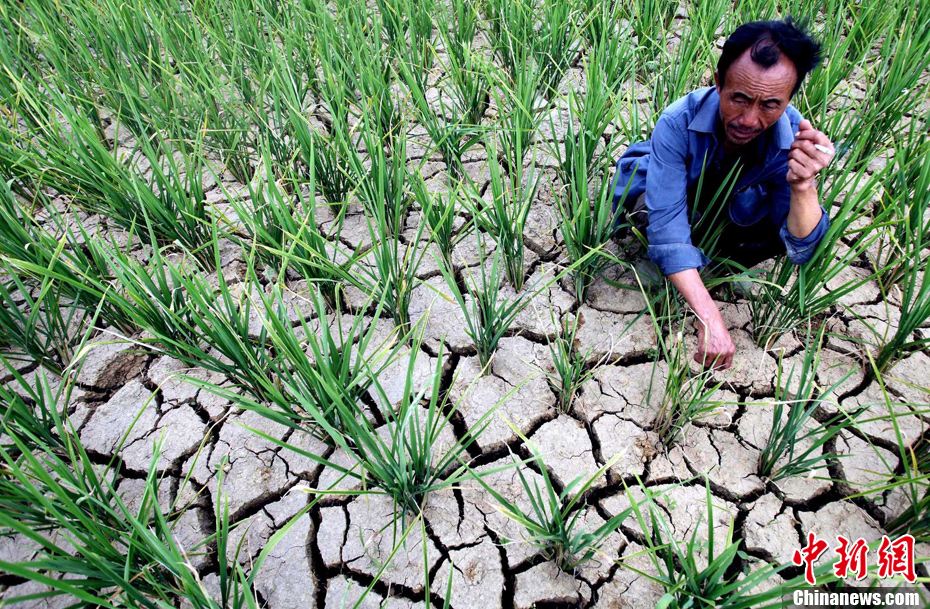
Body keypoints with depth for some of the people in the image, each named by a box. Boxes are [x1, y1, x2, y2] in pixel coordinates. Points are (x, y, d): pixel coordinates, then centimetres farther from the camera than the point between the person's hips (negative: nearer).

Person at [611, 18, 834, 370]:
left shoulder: (795, 139, -27)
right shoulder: (679, 122, -35)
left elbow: (801, 250, -28)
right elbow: (667, 225, -41)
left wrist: (803, 185, -49)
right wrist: (710, 319, -49)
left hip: (732, 220, 3)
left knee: (786, 227, -25)